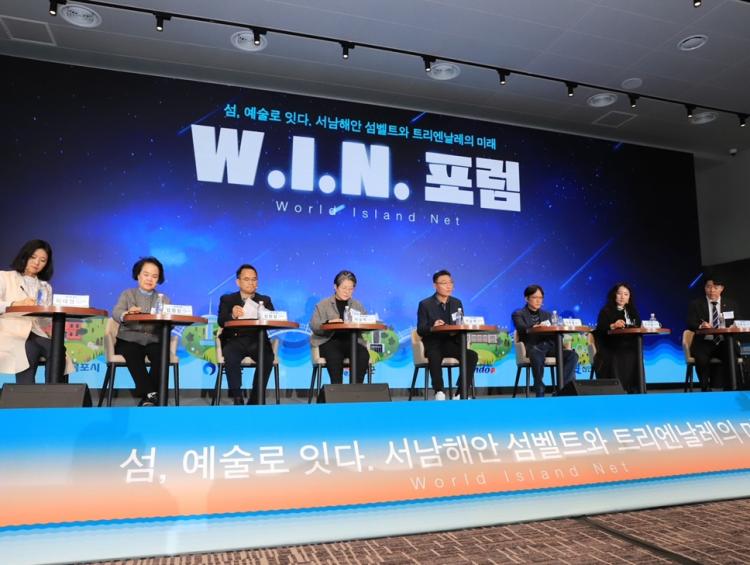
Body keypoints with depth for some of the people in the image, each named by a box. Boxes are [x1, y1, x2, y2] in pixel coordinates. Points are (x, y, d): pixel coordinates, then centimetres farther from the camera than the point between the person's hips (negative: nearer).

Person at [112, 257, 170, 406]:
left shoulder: (164, 299, 19)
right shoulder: (128, 294, 15)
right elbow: (116, 313, -6)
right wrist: (128, 313, -30)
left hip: (153, 340, 1)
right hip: (129, 339, -1)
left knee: (162, 354, -32)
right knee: (133, 354, -35)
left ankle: (146, 396, -24)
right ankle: (151, 394, -31)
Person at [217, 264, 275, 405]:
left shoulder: (265, 300, 18)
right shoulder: (227, 299, 13)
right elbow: (221, 322, -4)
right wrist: (232, 315, -27)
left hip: (257, 341, 1)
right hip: (234, 340, -1)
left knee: (268, 357, -29)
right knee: (230, 355, -34)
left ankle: (255, 399, -16)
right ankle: (237, 398, -21)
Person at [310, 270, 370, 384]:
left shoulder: (358, 305, 21)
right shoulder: (323, 304, 11)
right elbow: (314, 325, -2)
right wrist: (328, 322, -22)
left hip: (352, 341, 3)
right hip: (329, 341, -2)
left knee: (364, 355, -30)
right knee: (335, 357, -36)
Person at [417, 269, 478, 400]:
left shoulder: (457, 303, 12)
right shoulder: (425, 304, -1)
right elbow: (420, 330, -6)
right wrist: (432, 327, -28)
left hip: (451, 342, 4)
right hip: (433, 344, -4)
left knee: (472, 355, -22)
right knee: (435, 357, -38)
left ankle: (460, 394, -18)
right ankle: (439, 393, -26)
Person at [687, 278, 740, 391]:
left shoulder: (730, 305, 14)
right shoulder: (695, 304, 5)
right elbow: (690, 324, -6)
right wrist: (700, 326, -30)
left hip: (724, 343, 2)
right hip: (704, 343, -2)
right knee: (702, 359, -34)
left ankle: (728, 389, -15)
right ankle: (706, 388, -14)